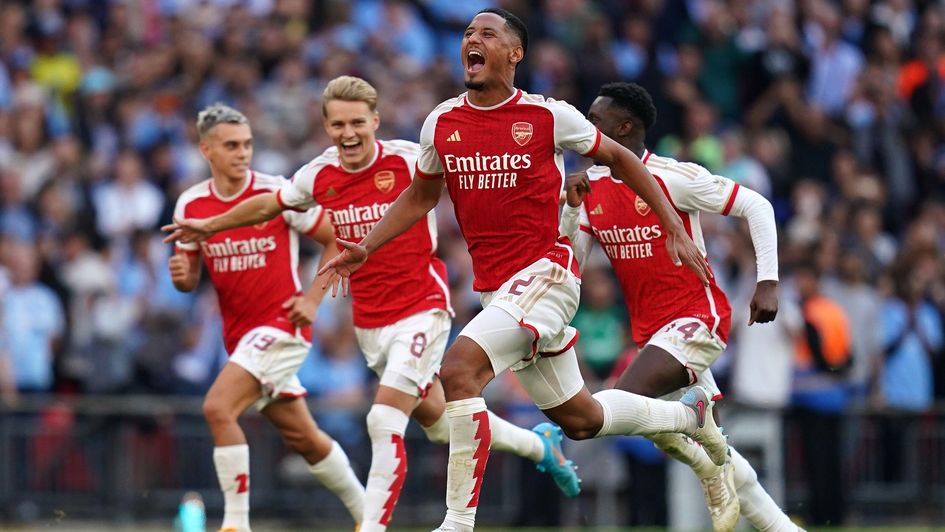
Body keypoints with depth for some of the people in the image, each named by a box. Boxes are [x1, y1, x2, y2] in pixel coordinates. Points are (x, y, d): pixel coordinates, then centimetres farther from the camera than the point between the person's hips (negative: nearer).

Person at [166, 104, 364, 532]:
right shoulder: (191, 204, 2)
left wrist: (313, 298, -11)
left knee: (217, 407, -23)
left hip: (281, 324, -6)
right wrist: (181, 275, -13)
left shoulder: (277, 193, -12)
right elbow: (191, 279, 11)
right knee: (303, 437, 13)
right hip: (239, 333, 6)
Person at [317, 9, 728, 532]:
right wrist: (364, 248, 9)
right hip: (494, 288, 6)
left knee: (458, 372, -25)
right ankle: (688, 414, 42)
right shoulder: (441, 123, 5)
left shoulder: (547, 116, -8)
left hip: (543, 274, -6)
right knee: (579, 419, 16)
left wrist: (675, 229, 3)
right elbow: (419, 197, 21)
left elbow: (618, 157, 5)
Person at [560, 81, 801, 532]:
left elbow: (755, 206, -10)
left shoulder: (673, 177, -14)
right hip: (650, 329, 8)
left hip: (697, 317, -8)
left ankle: (714, 474, -7)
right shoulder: (593, 187, 5)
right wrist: (572, 206, -9)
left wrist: (767, 282, -15)